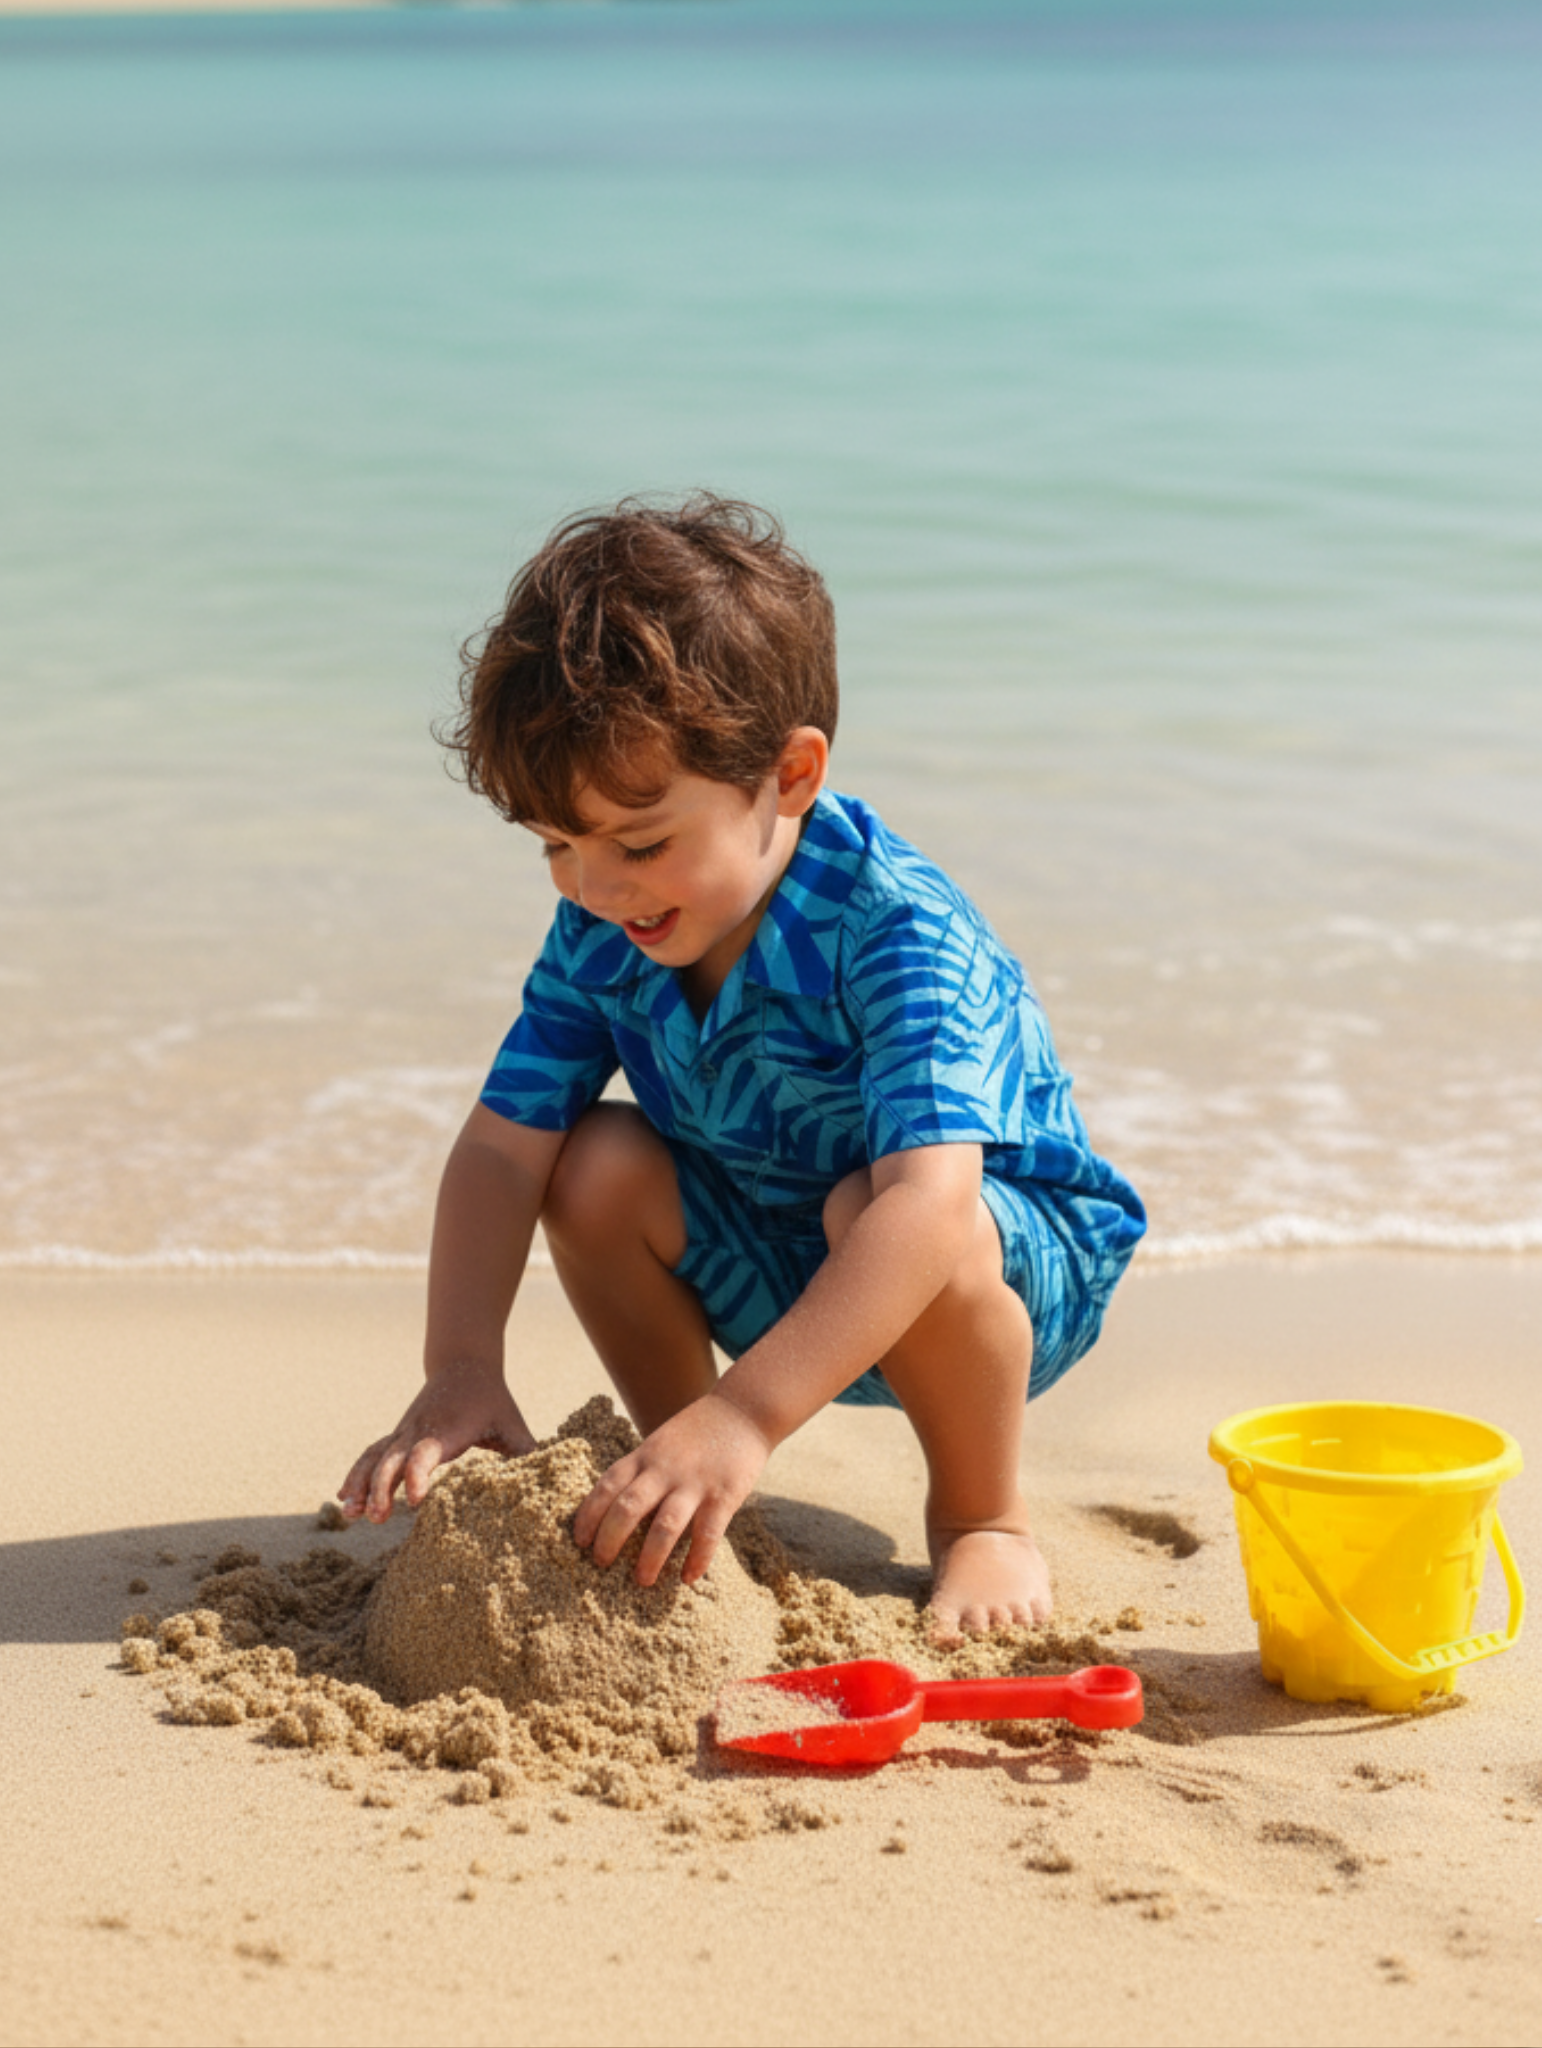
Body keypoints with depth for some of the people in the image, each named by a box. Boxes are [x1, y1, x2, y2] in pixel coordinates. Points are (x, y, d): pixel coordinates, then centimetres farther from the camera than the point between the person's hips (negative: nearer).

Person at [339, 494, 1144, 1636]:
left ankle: (984, 1518, -9)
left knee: (877, 1219, -37)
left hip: (1022, 1261, -5)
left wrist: (742, 1418, -55)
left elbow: (927, 1200, -46)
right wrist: (462, 1371, -31)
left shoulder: (894, 928, -34)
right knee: (598, 1166, -18)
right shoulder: (601, 932, -14)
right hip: (777, 1278, 6)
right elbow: (502, 1149, -13)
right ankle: (694, 1494, 1)